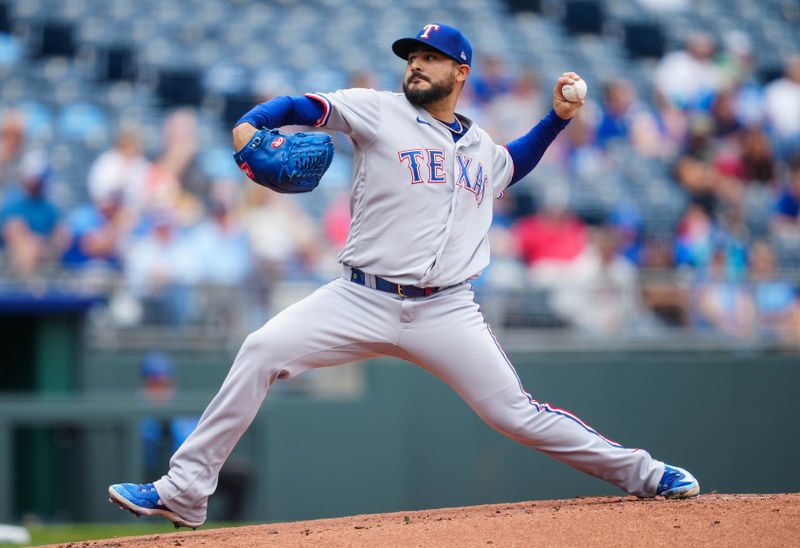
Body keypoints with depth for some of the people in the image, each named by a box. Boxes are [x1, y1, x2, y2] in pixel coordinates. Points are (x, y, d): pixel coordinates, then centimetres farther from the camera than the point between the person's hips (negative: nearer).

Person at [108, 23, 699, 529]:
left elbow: (512, 166, 41)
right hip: (362, 301, -2)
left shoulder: (482, 148, 17)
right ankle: (185, 492, -14)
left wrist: (557, 117, 27)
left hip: (447, 314, 2)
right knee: (262, 351, -19)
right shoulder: (378, 111, 4)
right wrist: (248, 127, -25)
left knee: (516, 413, -5)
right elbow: (297, 107, -4)